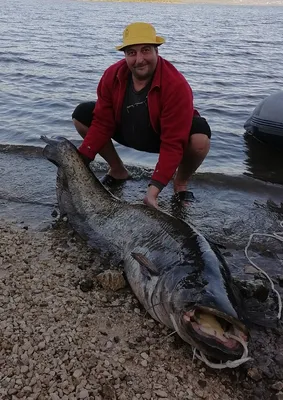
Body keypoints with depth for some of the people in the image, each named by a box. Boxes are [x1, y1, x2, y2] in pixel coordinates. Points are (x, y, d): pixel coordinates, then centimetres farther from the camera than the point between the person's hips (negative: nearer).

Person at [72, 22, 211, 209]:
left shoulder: (176, 85, -33)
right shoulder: (112, 76, -18)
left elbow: (172, 143, -35)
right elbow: (102, 123, -15)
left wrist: (154, 189, -42)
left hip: (164, 135, -4)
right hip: (127, 133, 5)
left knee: (200, 140, -37)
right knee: (81, 115, -9)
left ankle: (181, 182, -2)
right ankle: (118, 170, 9)